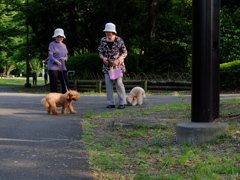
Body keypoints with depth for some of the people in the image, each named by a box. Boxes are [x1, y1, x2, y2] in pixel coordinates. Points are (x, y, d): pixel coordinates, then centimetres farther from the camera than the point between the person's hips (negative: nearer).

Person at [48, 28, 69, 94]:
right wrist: (56, 61, -29)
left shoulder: (64, 45, 15)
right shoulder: (52, 44, -2)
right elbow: (50, 56, -10)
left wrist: (64, 58, -6)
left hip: (62, 67, 5)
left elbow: (66, 56, 19)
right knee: (54, 84, -5)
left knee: (65, 83, 1)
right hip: (53, 67, -5)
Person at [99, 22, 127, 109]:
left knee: (119, 82, -9)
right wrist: (103, 58, -12)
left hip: (117, 64, -4)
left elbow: (125, 52, -2)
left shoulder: (119, 40, -9)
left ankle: (122, 102, -1)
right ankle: (111, 103, 8)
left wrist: (118, 60, -16)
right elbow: (100, 52, 10)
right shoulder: (103, 40, 1)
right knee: (108, 83, 1)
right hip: (107, 65, 4)